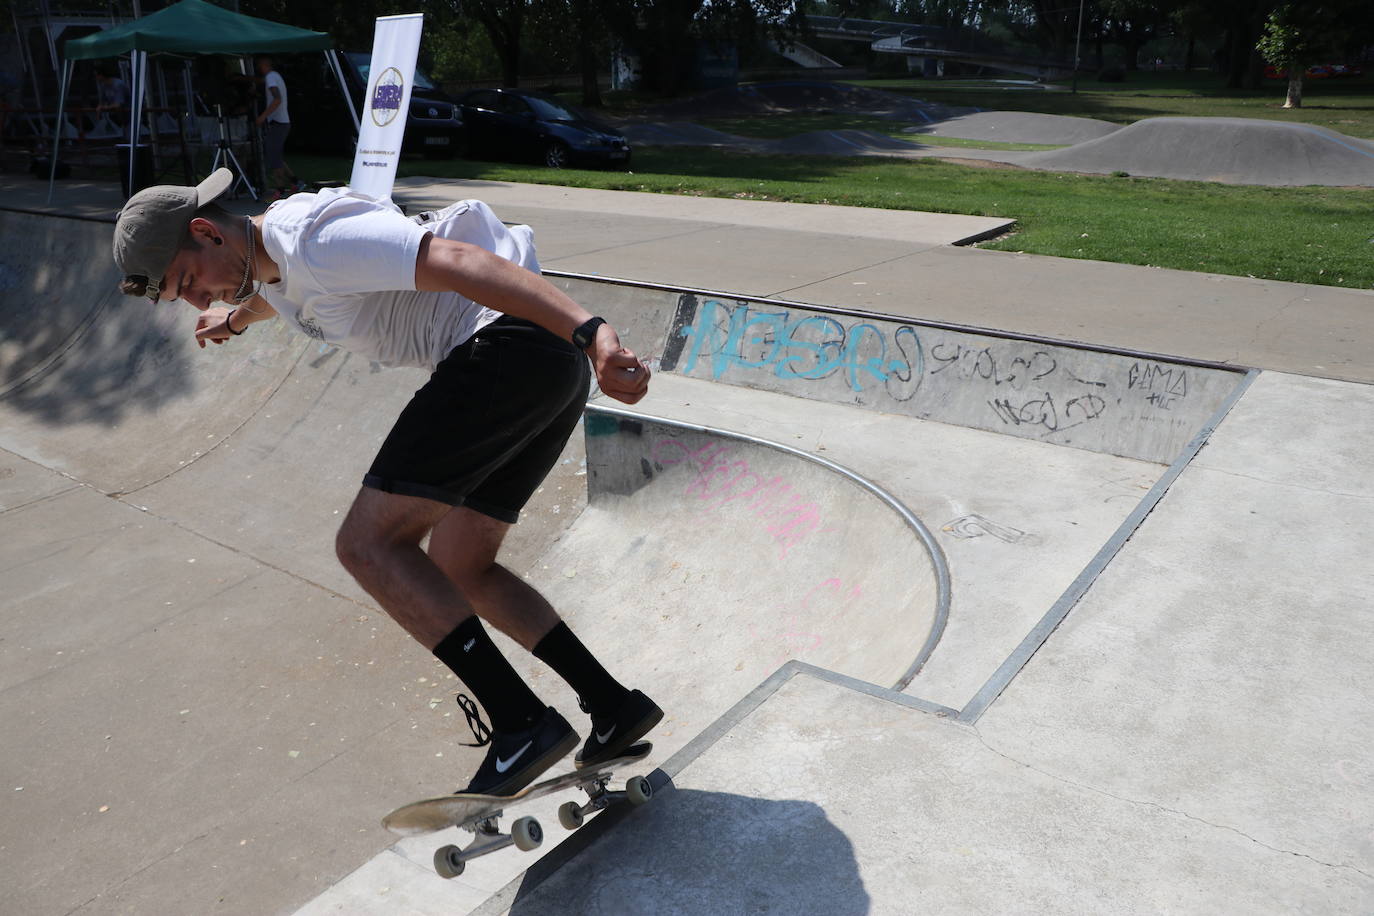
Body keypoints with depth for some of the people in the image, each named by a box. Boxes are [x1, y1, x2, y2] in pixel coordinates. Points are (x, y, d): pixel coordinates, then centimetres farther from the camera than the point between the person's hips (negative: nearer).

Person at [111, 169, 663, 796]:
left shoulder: (308, 236, -11)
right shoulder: (268, 263, 21)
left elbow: (462, 263, -22)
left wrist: (589, 332, -32)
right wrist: (236, 317, 71)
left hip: (507, 345, -11)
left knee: (369, 544, -11)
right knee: (457, 569, 15)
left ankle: (521, 724, -12)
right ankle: (614, 708, 16)